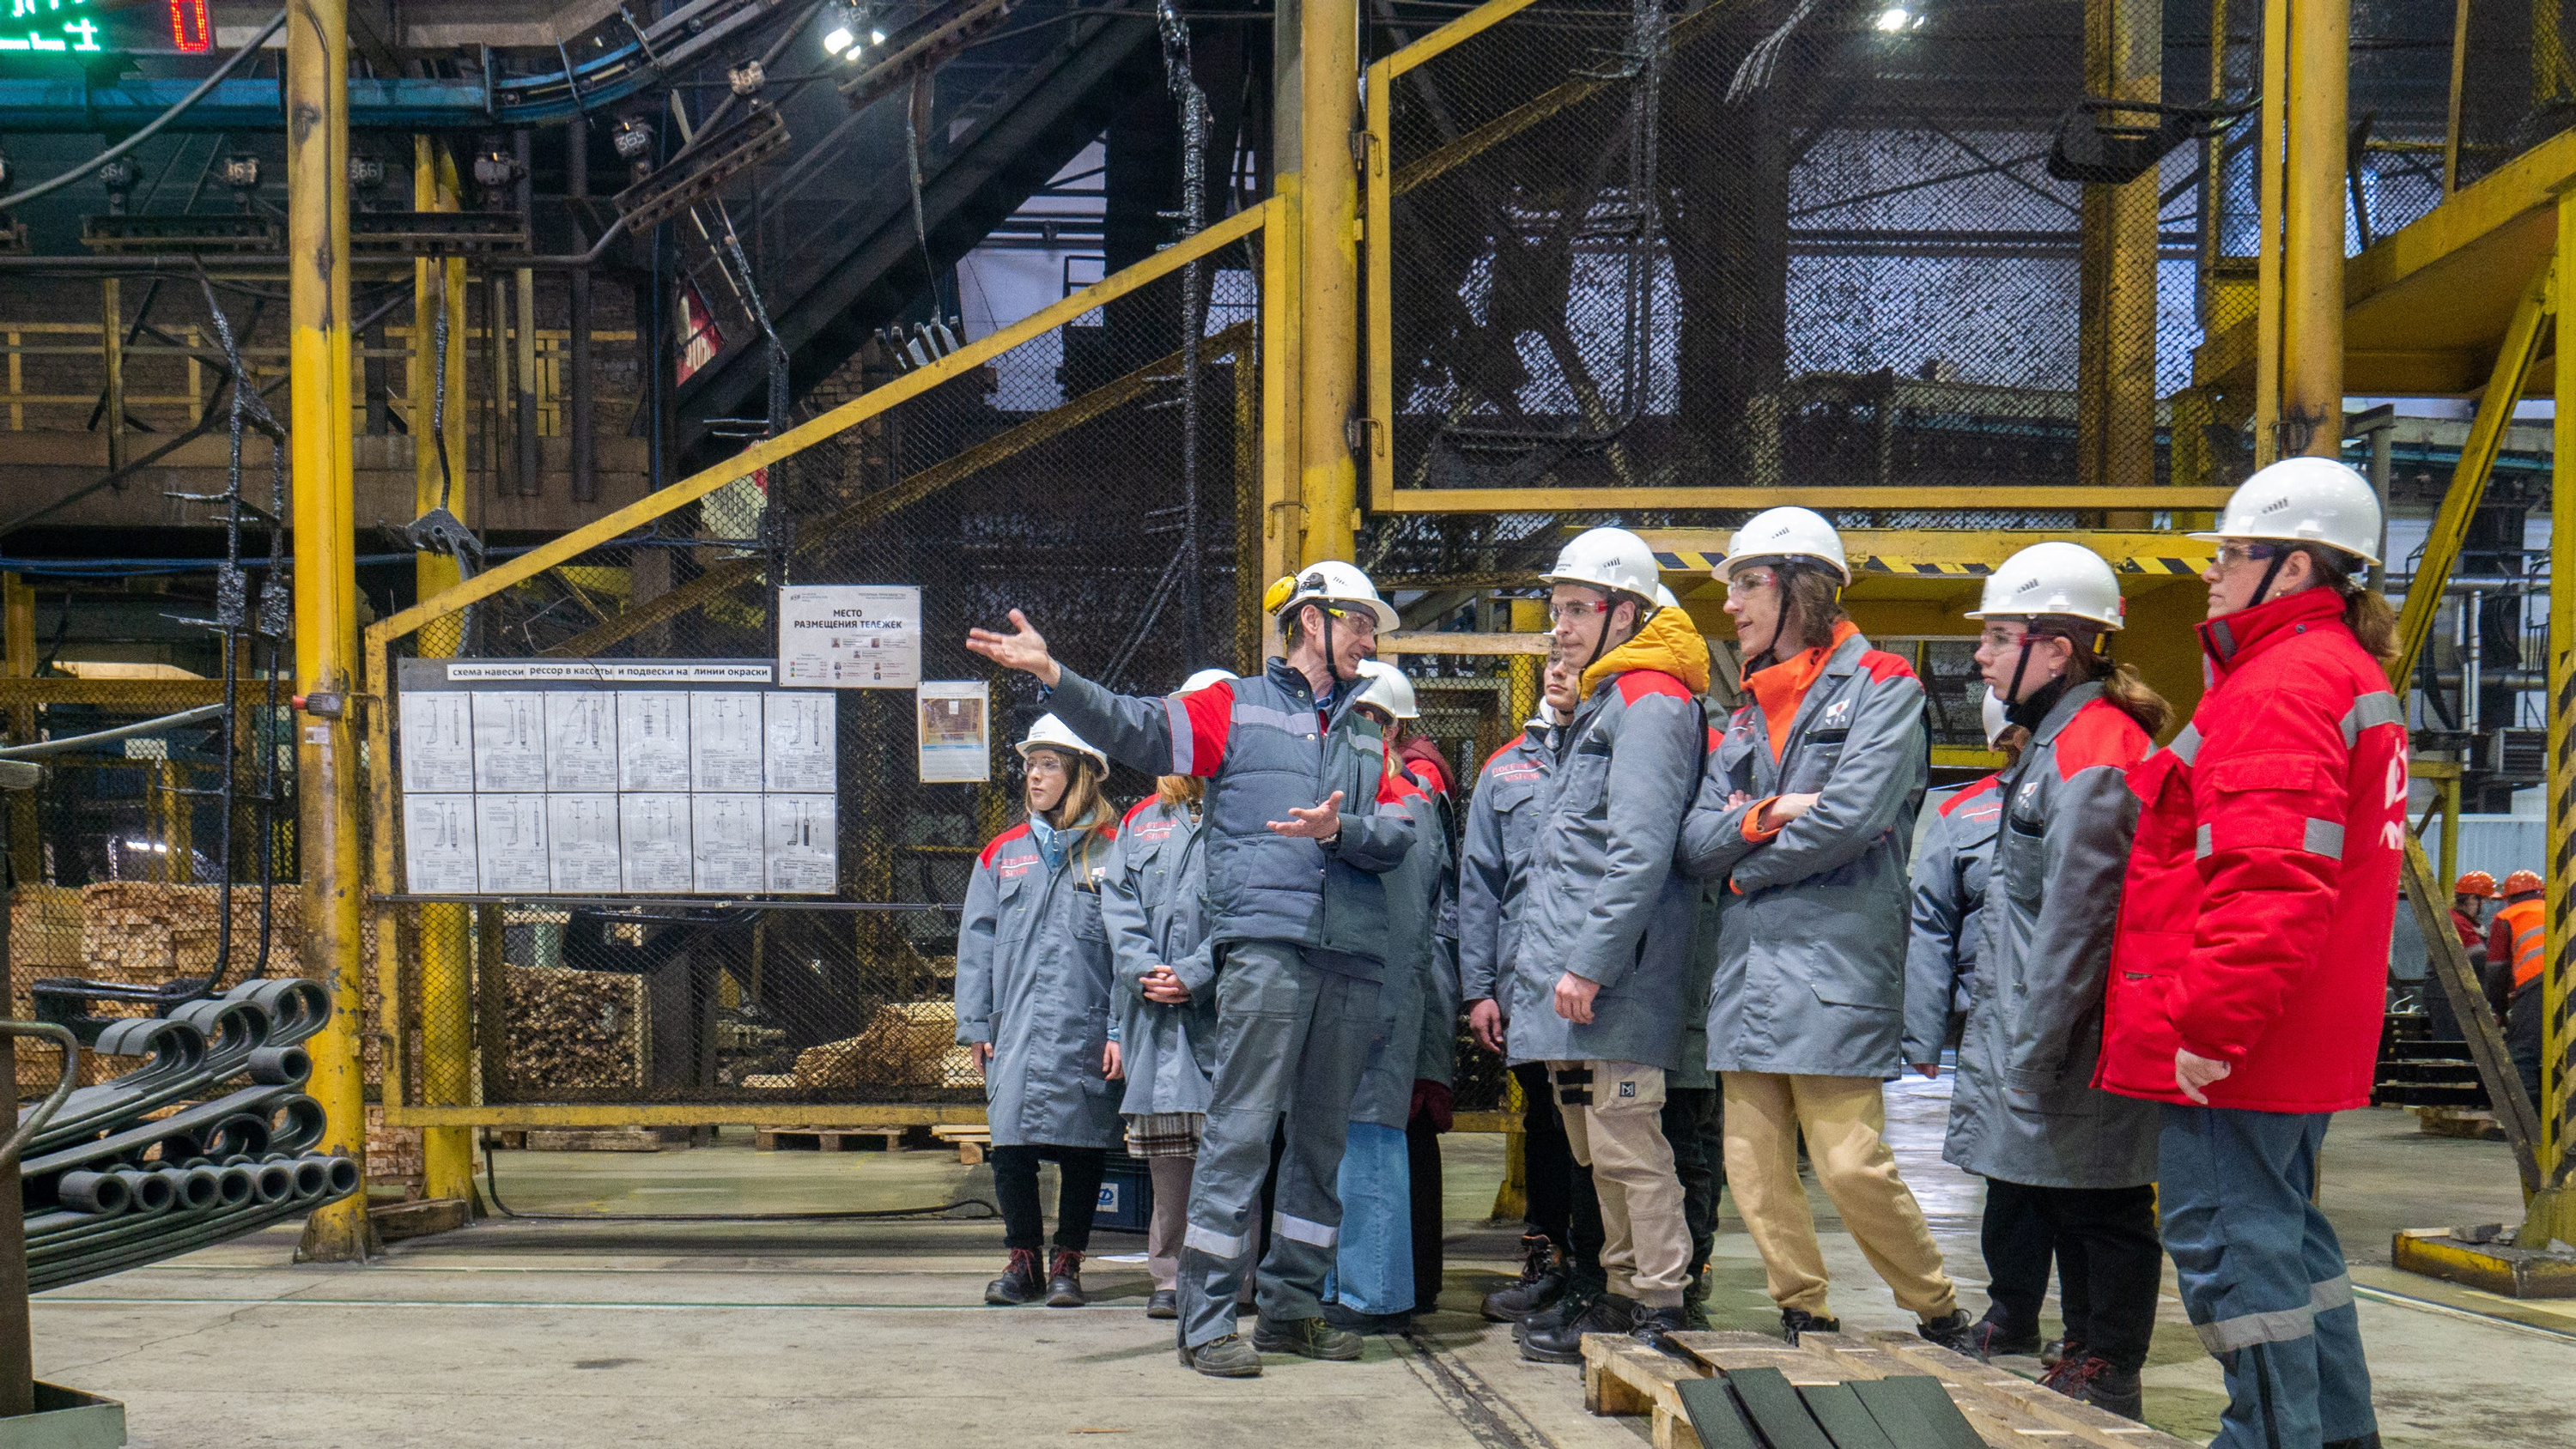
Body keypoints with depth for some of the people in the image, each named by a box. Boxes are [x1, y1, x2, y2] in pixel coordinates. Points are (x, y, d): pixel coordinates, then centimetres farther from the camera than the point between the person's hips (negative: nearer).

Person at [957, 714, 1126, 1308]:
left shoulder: (1111, 850, 2)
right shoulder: (1002, 853, 13)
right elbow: (977, 943, 12)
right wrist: (975, 1025, 4)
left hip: (1087, 1031, -2)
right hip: (1015, 1030, 3)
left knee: (1082, 1149, 4)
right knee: (1010, 1148, -2)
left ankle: (1067, 1264, 18)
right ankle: (1023, 1260, 14)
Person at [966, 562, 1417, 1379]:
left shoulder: (1367, 737, 23)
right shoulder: (1238, 707, 9)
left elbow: (1397, 836, 10)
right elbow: (1134, 729, -3)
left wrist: (1339, 830, -11)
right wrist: (1051, 675, -18)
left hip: (1351, 959, 6)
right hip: (1266, 944, -6)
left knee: (1322, 1138, 11)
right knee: (1241, 1130, -9)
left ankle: (1292, 1306, 22)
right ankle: (1206, 1320, -5)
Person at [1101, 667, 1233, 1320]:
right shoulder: (1142, 820, 19)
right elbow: (1118, 900, 11)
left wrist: (1196, 973, -15)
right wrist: (1142, 968, -5)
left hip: (1223, 1001, -4)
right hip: (1154, 1006, 4)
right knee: (1166, 1148, 6)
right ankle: (1169, 1275, 13)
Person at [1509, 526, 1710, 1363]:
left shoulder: (1649, 700, -10)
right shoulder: (1603, 702, 22)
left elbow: (1640, 853, -20)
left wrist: (1588, 964, -21)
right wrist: (1536, 957, 21)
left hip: (1614, 977, -10)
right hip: (1576, 969, 10)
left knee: (1627, 1144, -7)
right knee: (1600, 1147, 14)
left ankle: (1662, 1311, -1)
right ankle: (1621, 1299, 23)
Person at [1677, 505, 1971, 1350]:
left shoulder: (1881, 688, 0)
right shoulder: (1749, 714, 21)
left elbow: (1851, 815, -15)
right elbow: (1695, 842, 11)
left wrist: (1751, 869, -2)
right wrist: (1765, 817, -9)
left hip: (1836, 961, -7)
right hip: (1747, 964, 7)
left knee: (1850, 1163, -9)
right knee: (1754, 1165, 6)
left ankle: (1942, 1320, 9)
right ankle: (1805, 1325, 17)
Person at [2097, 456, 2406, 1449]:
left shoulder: (2282, 686, -17)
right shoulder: (2349, 677, 19)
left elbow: (2271, 877, -27)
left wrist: (2211, 1022, -25)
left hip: (2229, 1044, -11)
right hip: (2298, 1040, 11)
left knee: (2228, 1244, -5)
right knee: (2285, 1233, 20)